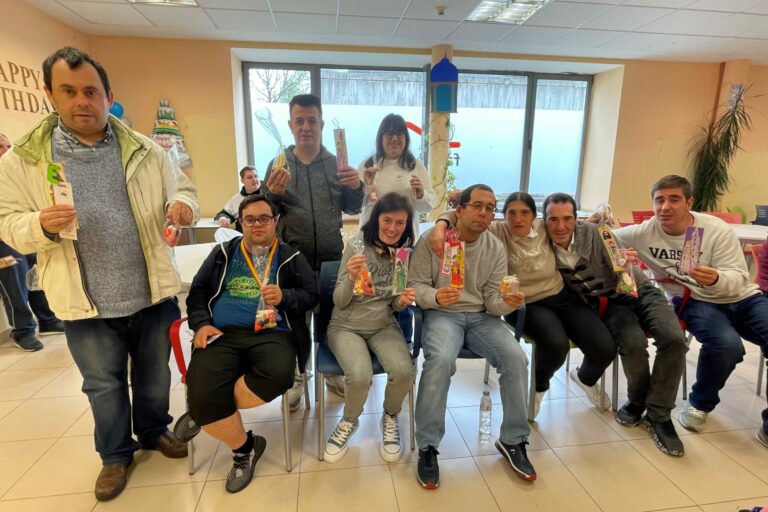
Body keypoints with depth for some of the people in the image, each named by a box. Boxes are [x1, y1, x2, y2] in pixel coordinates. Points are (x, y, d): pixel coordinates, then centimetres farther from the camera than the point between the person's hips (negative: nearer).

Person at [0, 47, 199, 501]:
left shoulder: (144, 150, 1)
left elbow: (183, 189, 5)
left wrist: (183, 204, -19)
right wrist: (41, 225, -22)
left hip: (152, 293, 1)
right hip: (87, 303, 0)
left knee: (155, 375, 18)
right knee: (104, 385, 16)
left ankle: (154, 430, 44)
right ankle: (116, 454, 39)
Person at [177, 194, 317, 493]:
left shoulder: (291, 257, 14)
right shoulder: (222, 253, 19)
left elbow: (311, 295, 8)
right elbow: (197, 292, 15)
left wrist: (283, 296, -12)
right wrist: (201, 324, -3)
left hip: (271, 333, -1)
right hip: (222, 334, 1)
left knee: (278, 375, -34)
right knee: (203, 394, -26)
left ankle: (203, 414, -4)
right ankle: (244, 448, 5)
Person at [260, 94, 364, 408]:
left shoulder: (336, 164, 3)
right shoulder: (278, 165, 0)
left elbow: (352, 209, 5)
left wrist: (356, 188, -15)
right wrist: (273, 194, -20)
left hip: (332, 257, 1)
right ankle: (295, 378, 30)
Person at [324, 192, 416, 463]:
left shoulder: (406, 252, -1)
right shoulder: (356, 247, -11)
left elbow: (394, 306, 5)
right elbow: (339, 302, -9)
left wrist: (402, 300, -19)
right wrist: (351, 278, -29)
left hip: (384, 326, 3)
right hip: (346, 326, -2)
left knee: (404, 371, -25)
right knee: (360, 376, -29)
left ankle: (390, 418, 10)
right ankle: (349, 421, 8)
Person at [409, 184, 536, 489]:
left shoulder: (496, 249, 3)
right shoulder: (432, 239, -7)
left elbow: (493, 300, 2)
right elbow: (415, 285, -5)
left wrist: (507, 303, -21)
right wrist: (435, 296, -27)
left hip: (482, 316, 4)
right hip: (442, 313, -3)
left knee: (516, 358, -20)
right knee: (441, 359, -33)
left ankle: (512, 440, 4)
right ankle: (427, 446, -13)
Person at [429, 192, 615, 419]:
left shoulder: (544, 229, 1)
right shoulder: (496, 233, -9)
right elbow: (460, 215, -16)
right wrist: (441, 225, -34)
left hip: (562, 297, 4)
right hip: (525, 305, -4)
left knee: (606, 349, -9)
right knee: (557, 344, -33)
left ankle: (586, 378, 32)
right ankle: (538, 387, 5)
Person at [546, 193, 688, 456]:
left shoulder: (595, 232, -17)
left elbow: (624, 278, -15)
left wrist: (625, 263, -37)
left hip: (638, 290, 0)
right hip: (608, 303, 0)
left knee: (674, 340, -24)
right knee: (633, 345, -30)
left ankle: (658, 414, -4)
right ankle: (638, 400, 3)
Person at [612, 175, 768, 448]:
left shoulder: (718, 230, -12)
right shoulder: (645, 232, -9)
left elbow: (739, 279, -16)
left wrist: (716, 279, -39)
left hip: (744, 299, 2)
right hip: (697, 302, -1)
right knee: (726, 345, -32)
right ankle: (700, 404, -3)